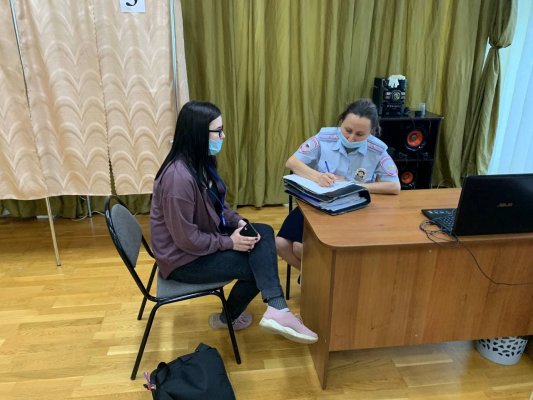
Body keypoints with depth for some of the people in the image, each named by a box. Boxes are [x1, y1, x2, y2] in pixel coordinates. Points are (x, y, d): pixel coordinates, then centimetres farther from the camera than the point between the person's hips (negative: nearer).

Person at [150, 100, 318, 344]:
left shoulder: (201, 162, 0)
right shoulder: (178, 177, -30)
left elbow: (216, 204, 11)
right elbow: (186, 239, -27)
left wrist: (239, 222, -6)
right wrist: (229, 242, -17)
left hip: (203, 236, 9)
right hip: (183, 256, -9)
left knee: (264, 233, -9)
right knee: (255, 265, -4)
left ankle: (276, 309, -17)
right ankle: (227, 318, 21)